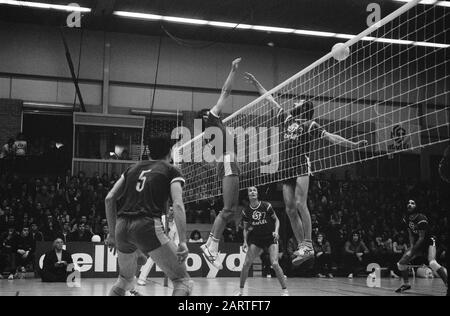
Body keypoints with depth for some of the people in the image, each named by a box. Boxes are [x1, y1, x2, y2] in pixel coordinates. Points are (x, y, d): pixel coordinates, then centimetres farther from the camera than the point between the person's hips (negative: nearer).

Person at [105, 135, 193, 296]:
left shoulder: (133, 168, 23)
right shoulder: (171, 171, 9)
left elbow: (109, 199, 17)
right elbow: (178, 205, -7)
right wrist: (183, 242, -12)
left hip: (122, 227, 6)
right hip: (147, 226, -6)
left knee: (124, 280, 30)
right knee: (183, 281, 1)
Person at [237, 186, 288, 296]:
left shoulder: (266, 206, -12)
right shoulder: (246, 211, -4)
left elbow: (276, 220, 0)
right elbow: (246, 228, 8)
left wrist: (276, 231, -16)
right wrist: (245, 242, -4)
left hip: (271, 238, -3)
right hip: (256, 239, 3)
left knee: (274, 263, -17)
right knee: (246, 263, -5)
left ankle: (285, 291, -5)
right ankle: (241, 290, 11)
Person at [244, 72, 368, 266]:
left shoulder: (310, 125, 8)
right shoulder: (286, 119, 21)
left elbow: (330, 137, 2)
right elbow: (270, 99, 27)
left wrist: (353, 145, -8)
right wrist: (255, 82, 33)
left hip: (302, 165, -5)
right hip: (286, 168, 5)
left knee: (300, 204, -18)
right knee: (290, 209, 0)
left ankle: (308, 245, -17)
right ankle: (302, 246, 4)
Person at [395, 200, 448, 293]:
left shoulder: (421, 218, -23)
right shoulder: (407, 219, 0)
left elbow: (422, 238, -22)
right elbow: (411, 235, 6)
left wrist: (412, 251, -22)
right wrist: (412, 246, -10)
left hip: (429, 242, -8)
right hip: (417, 244, 8)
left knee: (432, 263, -33)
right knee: (401, 263, 2)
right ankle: (406, 284, 22)